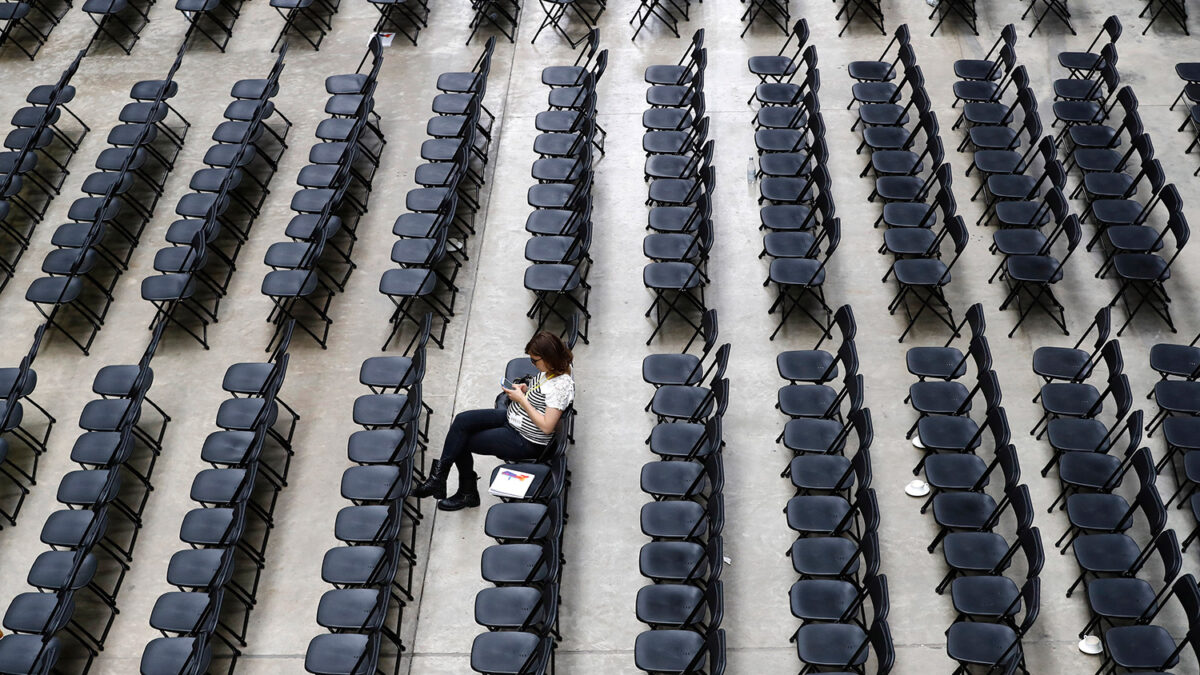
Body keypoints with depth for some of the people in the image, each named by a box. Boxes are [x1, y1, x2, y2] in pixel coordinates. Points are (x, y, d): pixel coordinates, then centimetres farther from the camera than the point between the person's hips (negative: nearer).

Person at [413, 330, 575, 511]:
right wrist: (526, 390, -2)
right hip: (512, 416, 9)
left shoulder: (562, 385, -28)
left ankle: (468, 493, 16)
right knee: (462, 420, -7)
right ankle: (438, 478, -2)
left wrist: (522, 399, -22)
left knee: (461, 443, -3)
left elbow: (546, 426, -27)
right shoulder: (552, 369, -1)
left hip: (526, 442, -9)